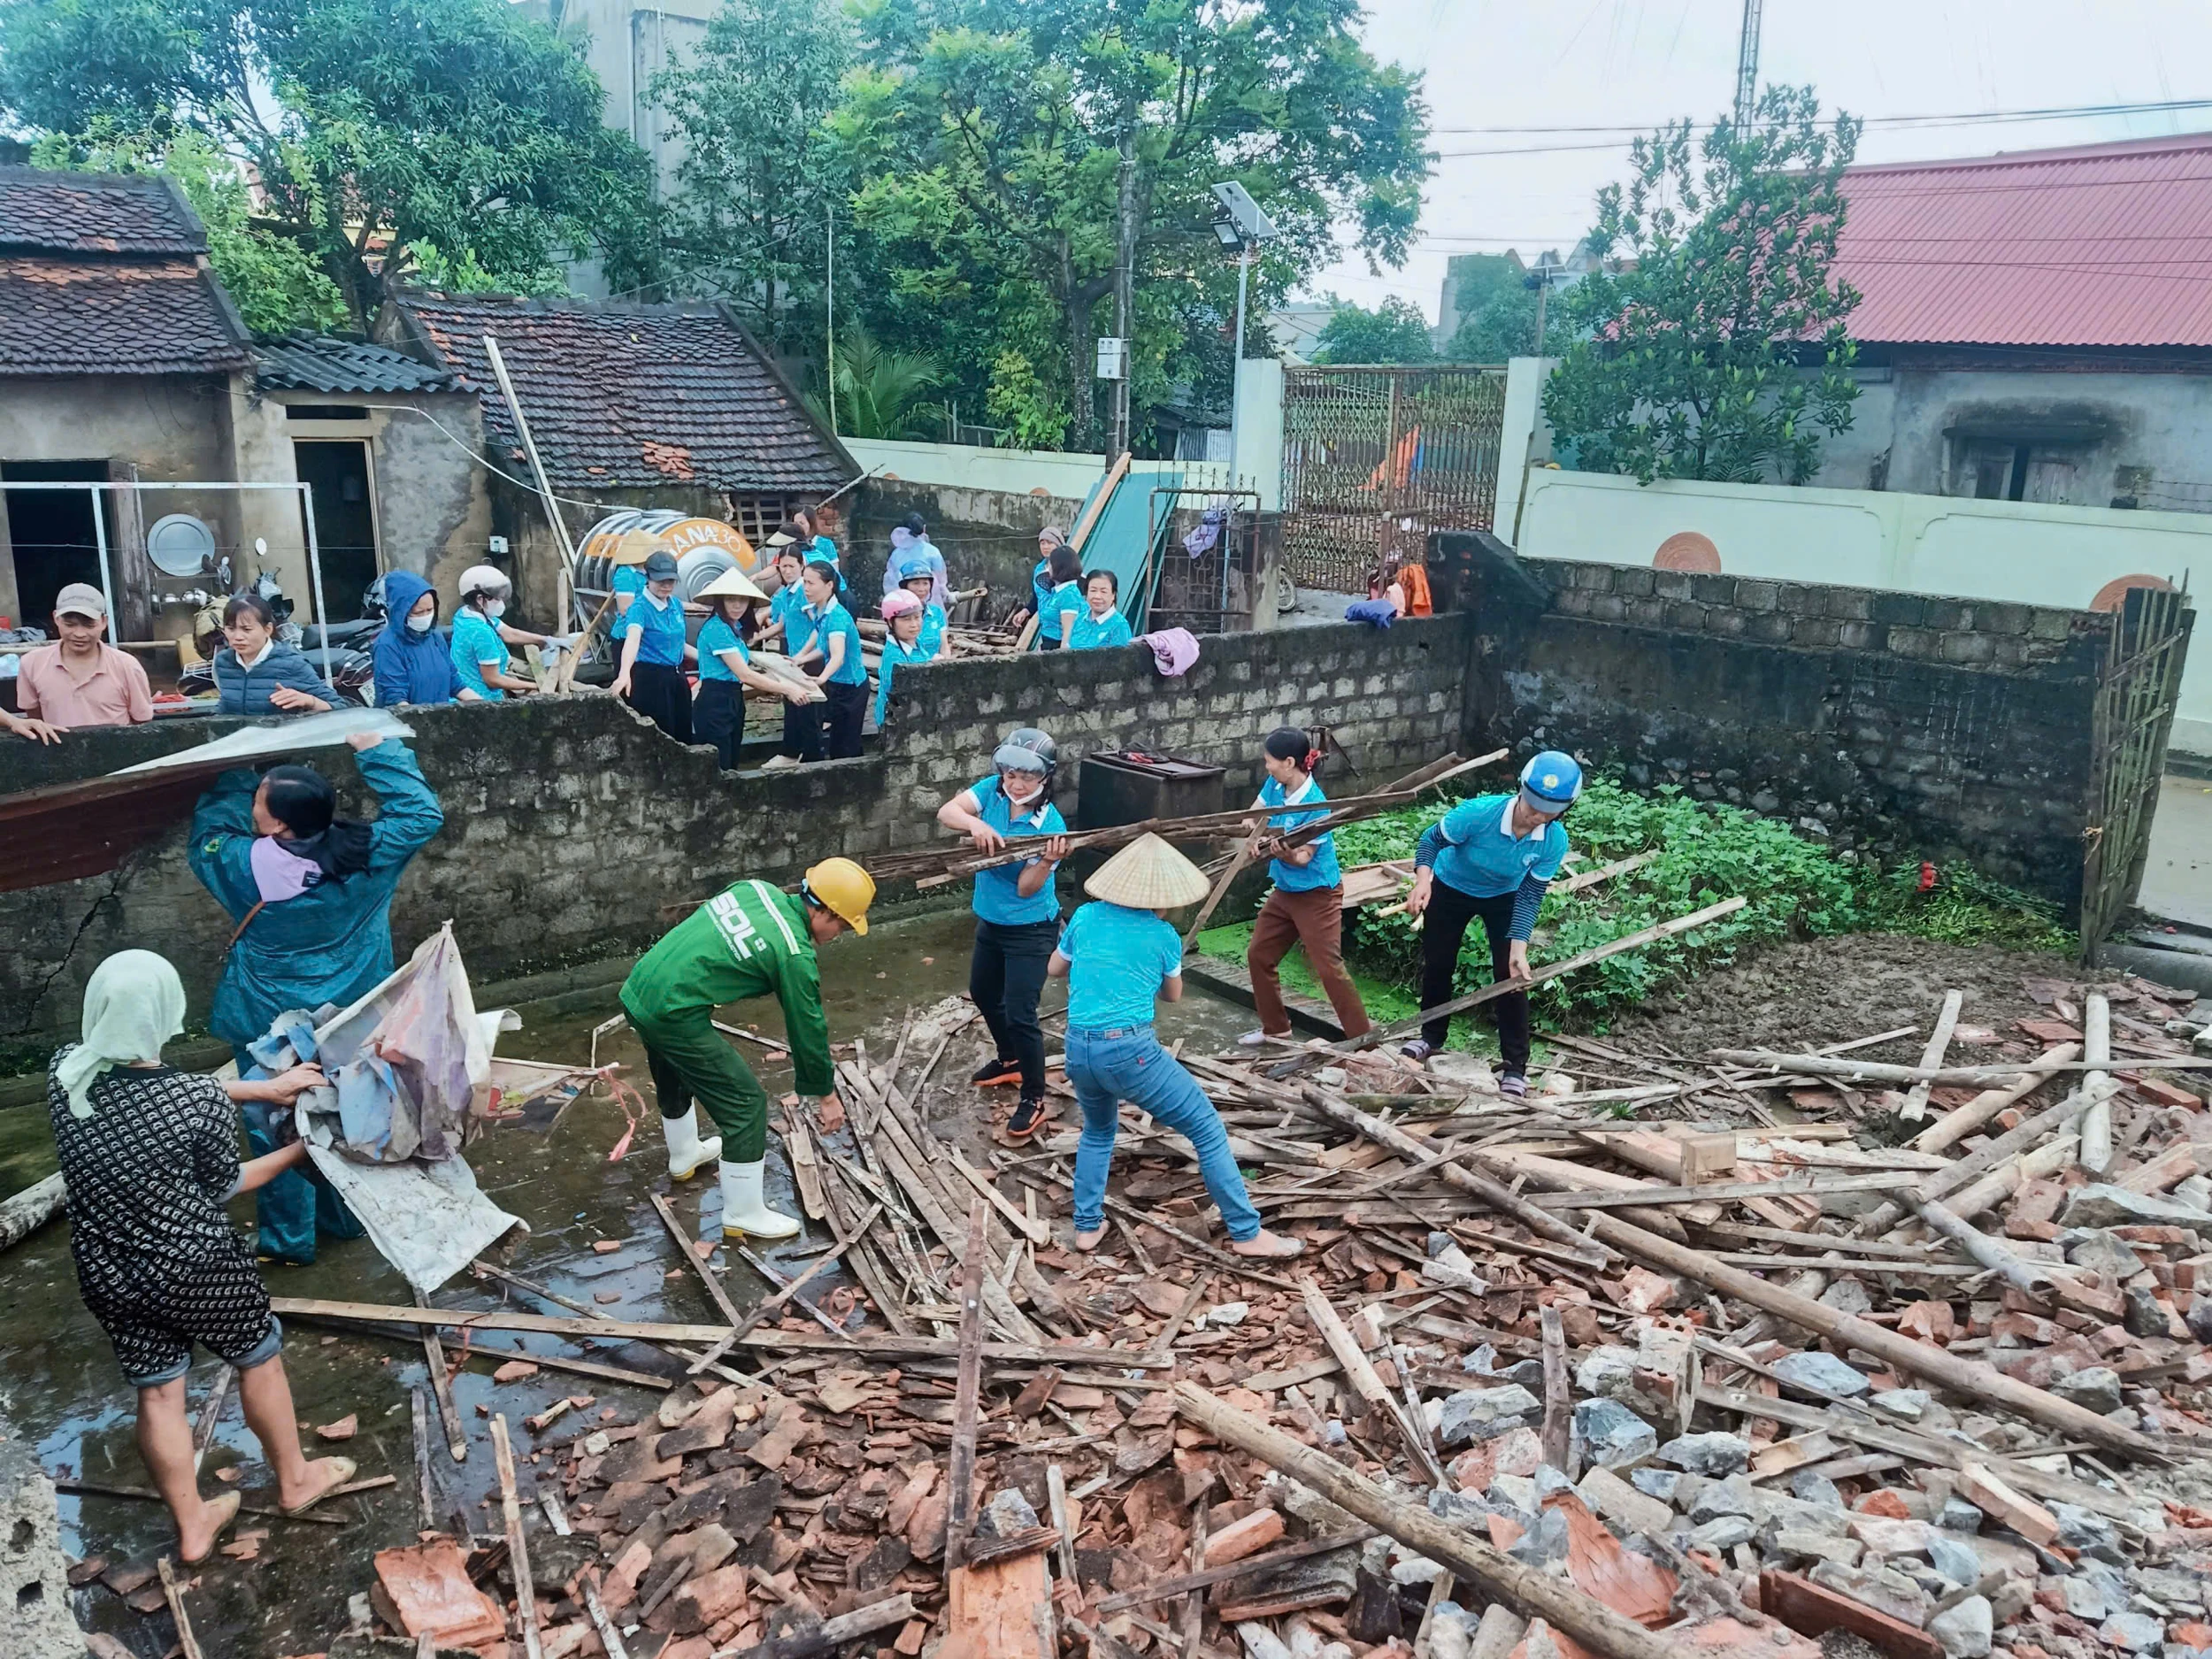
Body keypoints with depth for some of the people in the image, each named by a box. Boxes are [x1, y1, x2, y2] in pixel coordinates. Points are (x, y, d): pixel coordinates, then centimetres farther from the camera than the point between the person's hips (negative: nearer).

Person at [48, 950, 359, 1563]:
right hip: (195, 1269, -4)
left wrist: (265, 1089, 7)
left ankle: (192, 1528, 38)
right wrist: (298, 1152, 6)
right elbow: (224, 1186, -10)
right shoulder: (202, 1103, -29)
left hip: (105, 1274, 5)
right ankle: (294, 1479, 42)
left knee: (157, 1393, 21)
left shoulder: (65, 1072, -14)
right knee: (259, 1357, 21)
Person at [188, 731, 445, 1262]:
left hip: (268, 1029, -3)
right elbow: (422, 814, -7)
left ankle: (289, 1239, 24)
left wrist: (234, 781, 9)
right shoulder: (364, 856, -19)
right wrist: (377, 752, -5)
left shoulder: (243, 864, -21)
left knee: (274, 1129, 14)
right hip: (350, 1027, 3)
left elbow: (207, 837, 2)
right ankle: (347, 1216, 37)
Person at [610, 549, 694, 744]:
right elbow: (632, 640, -34)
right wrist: (625, 673, -50)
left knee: (683, 735, 10)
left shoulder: (677, 605, 7)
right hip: (650, 679, -7)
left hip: (676, 677, 7)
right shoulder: (640, 608, -15)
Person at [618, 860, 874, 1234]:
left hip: (637, 990, 9)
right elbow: (808, 1028, -5)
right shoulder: (795, 955, -14)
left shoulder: (756, 890, 6)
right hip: (674, 1017, -9)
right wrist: (827, 1095, 8)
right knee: (745, 1104, 2)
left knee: (674, 1081, 34)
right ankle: (744, 1216, 13)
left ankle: (684, 1155, 60)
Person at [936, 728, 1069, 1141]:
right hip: (990, 920, 7)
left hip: (1030, 929, -7)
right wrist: (975, 824, -46)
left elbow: (1027, 888, -27)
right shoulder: (992, 789, -12)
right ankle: (1010, 1060, 50)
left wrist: (1047, 863, -47)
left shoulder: (1050, 825, -25)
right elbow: (946, 812, -26)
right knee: (983, 993, 25)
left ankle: (1034, 1099, 9)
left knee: (1019, 1012, -8)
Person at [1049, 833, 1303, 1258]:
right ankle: (1246, 1233, 10)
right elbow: (1173, 996, 16)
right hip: (1131, 1050, -5)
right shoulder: (1163, 936, -2)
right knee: (1208, 1129, 7)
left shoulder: (1086, 917, 6)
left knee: (1098, 1130, 32)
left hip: (1078, 1049, 5)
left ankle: (1087, 1226, 31)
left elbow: (1054, 970, 22)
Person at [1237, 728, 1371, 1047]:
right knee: (1258, 955, 15)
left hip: (1316, 895, -9)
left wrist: (1289, 856, -44)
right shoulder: (1275, 786, -5)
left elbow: (1305, 857, -22)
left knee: (1329, 969, -10)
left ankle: (1363, 1040, -1)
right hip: (1284, 891, 9)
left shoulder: (1315, 804, -26)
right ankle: (1275, 1027, 31)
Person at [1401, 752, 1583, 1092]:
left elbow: (1530, 897, -20)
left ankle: (1515, 1067, 8)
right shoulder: (1478, 812, -38)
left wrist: (1518, 949, -29)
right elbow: (1431, 840, -21)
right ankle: (1431, 1037, 36)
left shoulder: (1554, 841, -29)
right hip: (1450, 889, 0)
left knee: (1510, 975, -4)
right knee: (1437, 965, 12)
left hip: (1504, 898, 1)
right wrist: (1423, 880, -39)